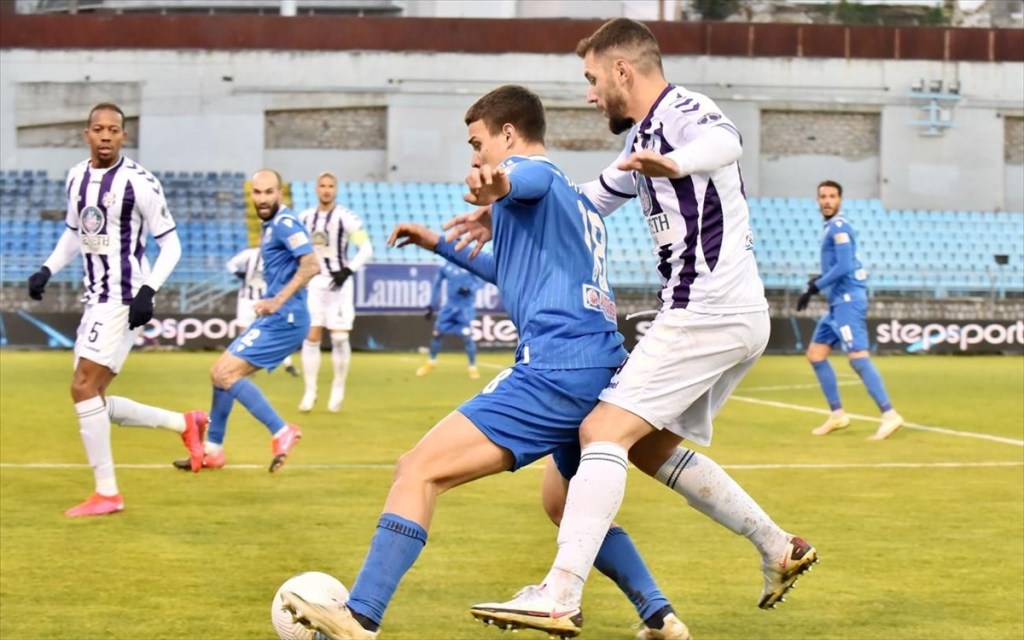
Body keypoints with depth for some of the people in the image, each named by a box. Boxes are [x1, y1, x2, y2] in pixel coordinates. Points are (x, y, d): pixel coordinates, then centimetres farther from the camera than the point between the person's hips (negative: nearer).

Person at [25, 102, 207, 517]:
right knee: (93, 400, 9)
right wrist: (47, 270, 10)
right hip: (96, 299, 8)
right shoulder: (77, 177, 8)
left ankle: (106, 493, -7)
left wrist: (148, 291, -20)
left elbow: (171, 243, -9)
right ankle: (186, 425, 24)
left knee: (84, 388, -16)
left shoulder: (138, 182, -13)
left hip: (124, 300, -8)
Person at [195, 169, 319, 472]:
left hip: (283, 320, -10)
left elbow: (311, 265, -25)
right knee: (219, 372, 15)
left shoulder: (285, 223, -14)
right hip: (275, 320, 10)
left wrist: (278, 300, -29)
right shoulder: (270, 226, 16)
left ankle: (282, 432, -15)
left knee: (225, 373, -14)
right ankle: (212, 451, 25)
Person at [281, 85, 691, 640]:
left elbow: (530, 179, -27)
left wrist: (499, 184, -50)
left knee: (418, 471, -13)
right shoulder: (577, 203, 30)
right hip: (603, 372, 10)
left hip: (555, 368, -10)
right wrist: (441, 246, 50)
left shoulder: (535, 173, 2)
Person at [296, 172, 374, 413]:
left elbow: (366, 249, -8)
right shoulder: (305, 218, 6)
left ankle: (338, 388, 11)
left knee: (339, 338, -6)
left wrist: (348, 270, -17)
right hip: (314, 283, 4)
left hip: (338, 283, -4)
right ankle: (310, 392, 7)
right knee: (311, 337, 0)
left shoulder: (346, 218, -9)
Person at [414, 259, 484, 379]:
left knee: (467, 336, -10)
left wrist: (470, 289, -27)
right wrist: (431, 306, 10)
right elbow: (437, 284, 9)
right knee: (437, 333, 8)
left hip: (466, 307, -3)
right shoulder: (445, 266, -1)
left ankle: (473, 368, 7)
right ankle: (431, 362, 31)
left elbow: (481, 280, -7)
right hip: (449, 306, 3)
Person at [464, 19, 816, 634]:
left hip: (706, 313, -11)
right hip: (735, 317, 11)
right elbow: (592, 198, 34)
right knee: (653, 447, 19)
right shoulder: (643, 140, 19)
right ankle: (779, 548, 21)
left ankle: (559, 598, -25)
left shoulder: (681, 112, -11)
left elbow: (725, 139, -36)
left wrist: (677, 163, -58)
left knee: (604, 431, -16)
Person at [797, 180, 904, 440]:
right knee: (816, 354, 13)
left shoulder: (839, 227, -10)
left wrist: (815, 287, -15)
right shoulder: (830, 228, 19)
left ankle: (889, 415, -24)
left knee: (857, 356, -18)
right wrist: (820, 279, 11)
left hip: (848, 300, -10)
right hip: (838, 302, 10)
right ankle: (837, 415, 17)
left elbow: (844, 266, -19)